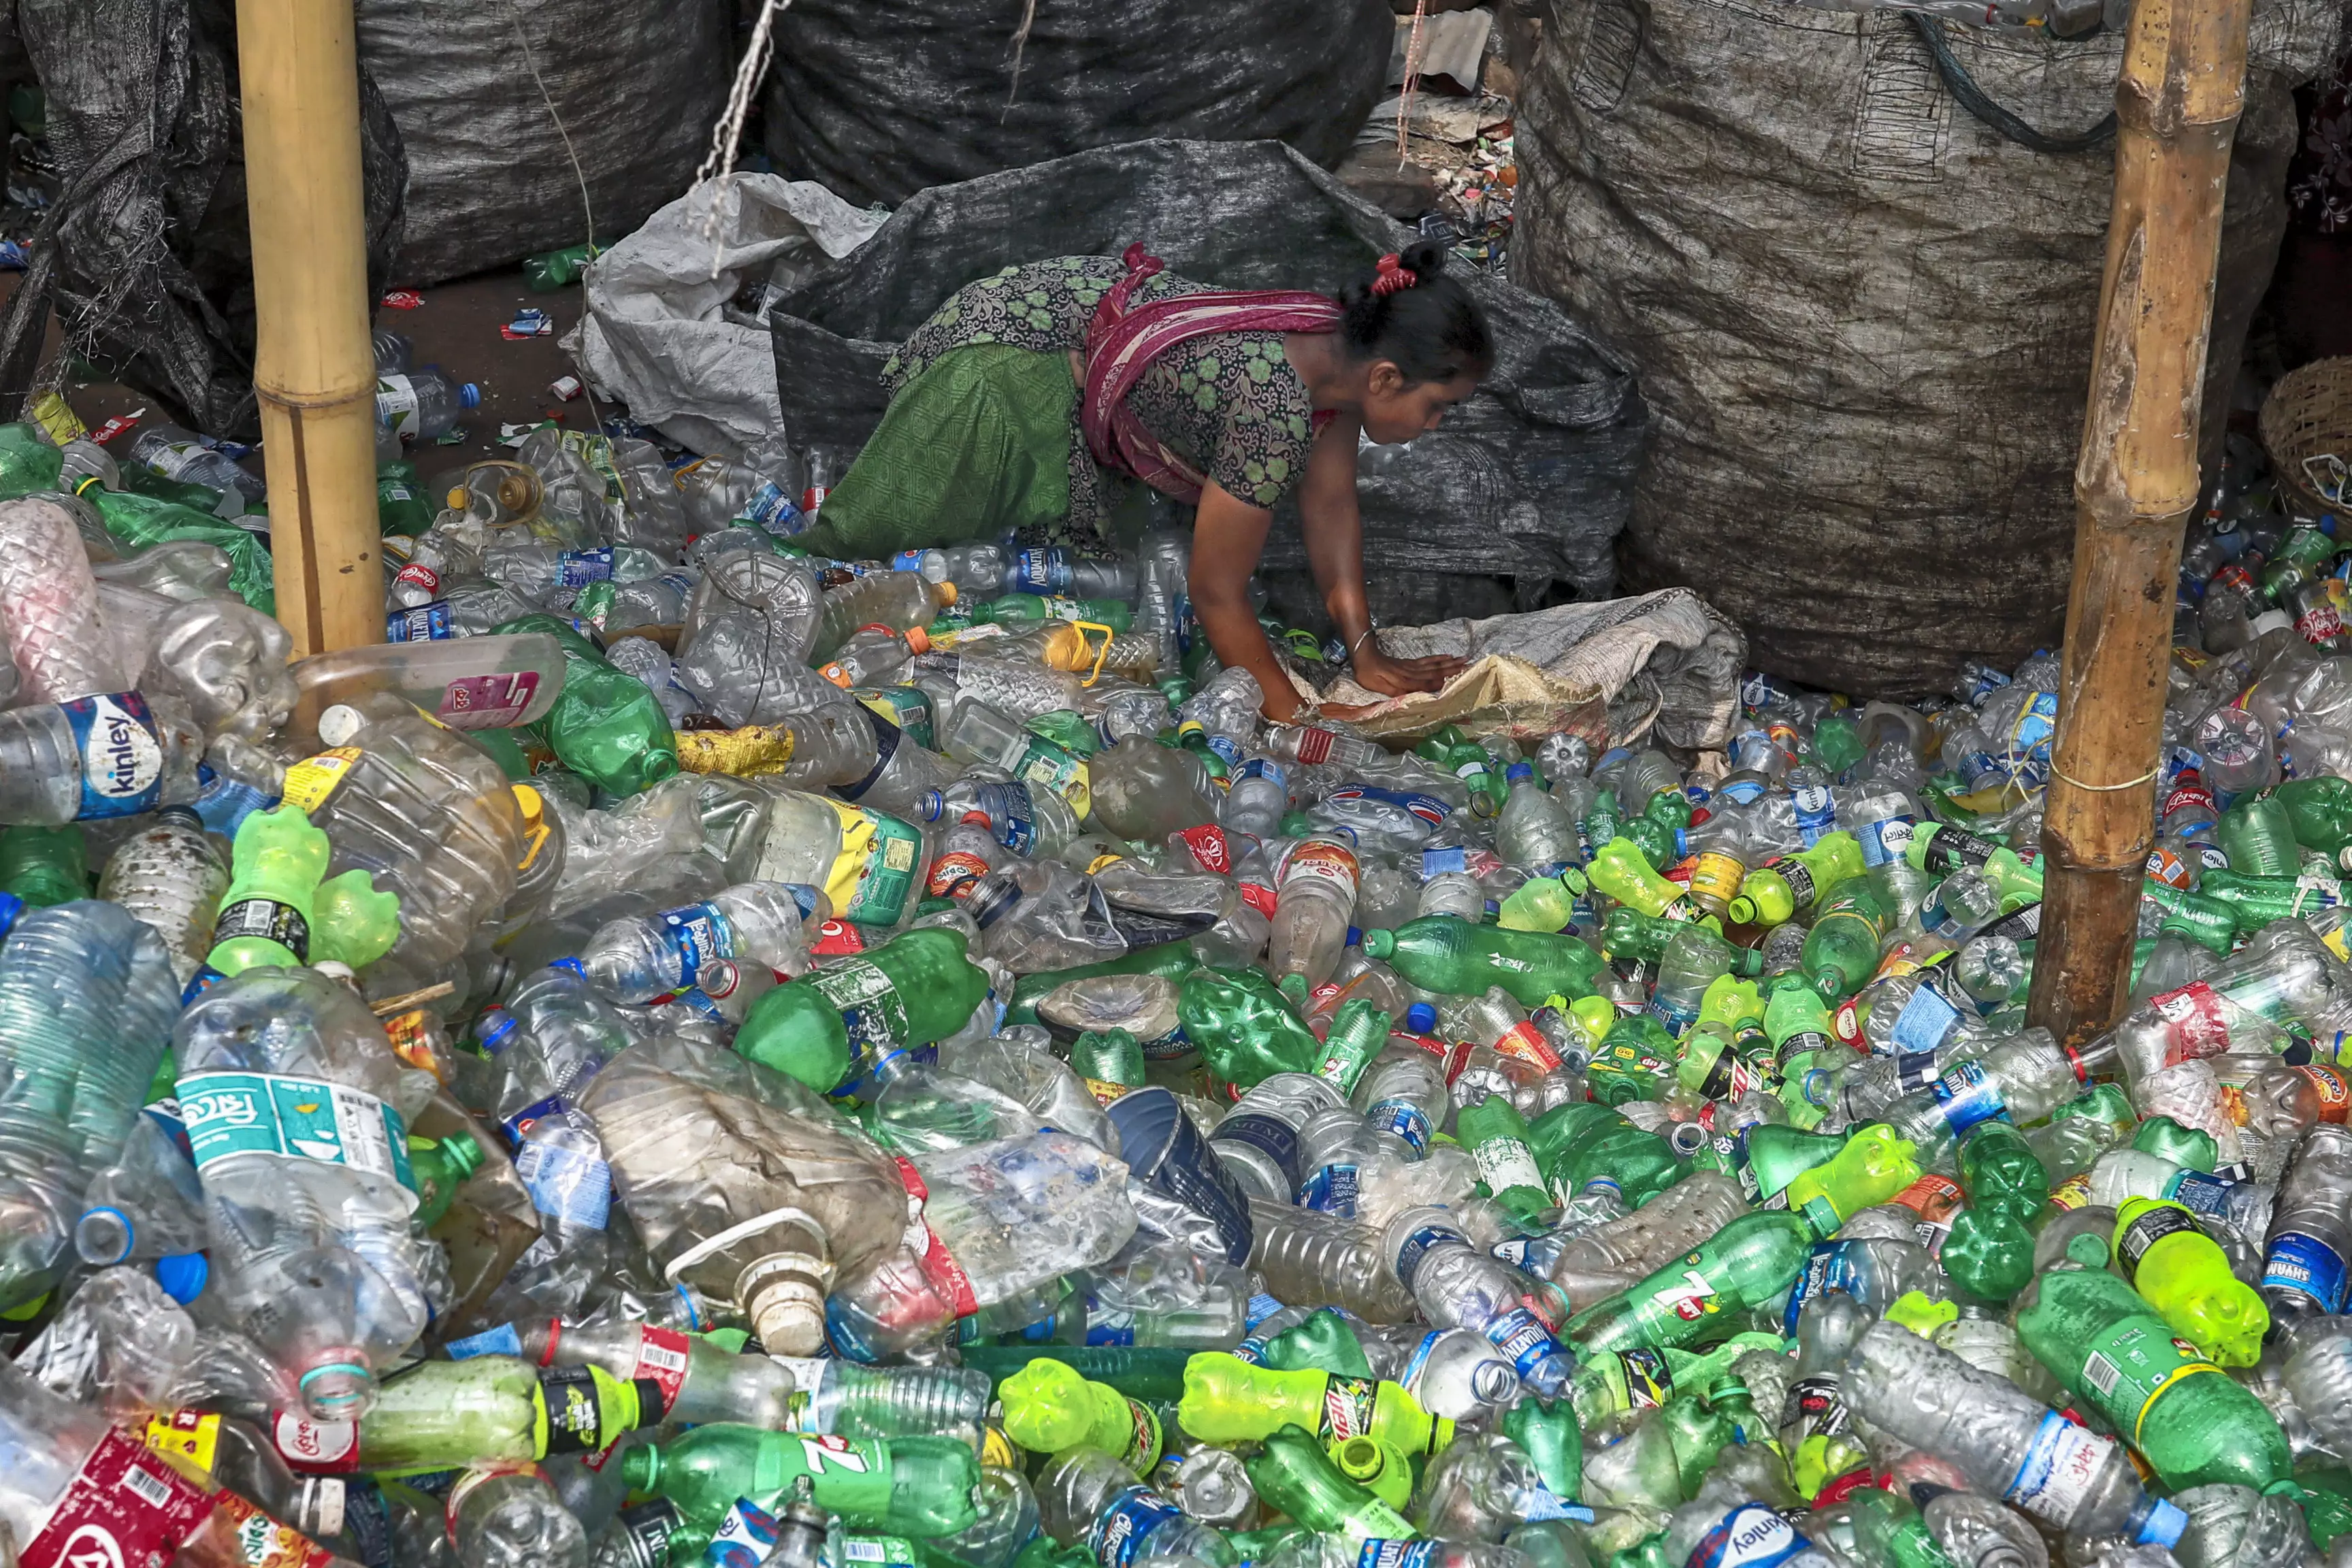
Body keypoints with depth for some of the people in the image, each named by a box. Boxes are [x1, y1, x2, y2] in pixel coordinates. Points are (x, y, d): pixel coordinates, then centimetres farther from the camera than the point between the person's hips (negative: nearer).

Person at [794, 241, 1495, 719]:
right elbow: (1218, 594, -29)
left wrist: (1365, 656, -4)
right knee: (876, 530, 3)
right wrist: (1292, 719, -23)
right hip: (1002, 350, -8)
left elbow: (1332, 509, -3)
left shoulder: (1342, 349, -14)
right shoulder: (1277, 408, -38)